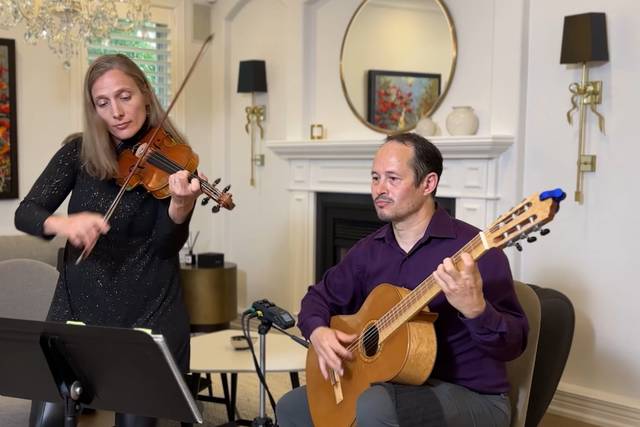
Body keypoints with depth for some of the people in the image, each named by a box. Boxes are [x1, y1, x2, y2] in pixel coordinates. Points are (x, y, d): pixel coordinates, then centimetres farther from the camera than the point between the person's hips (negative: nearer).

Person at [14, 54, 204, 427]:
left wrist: (180, 206, -34)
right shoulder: (78, 152, 1)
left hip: (149, 312, -2)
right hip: (79, 305, 2)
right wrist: (62, 223, -28)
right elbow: (25, 213, -6)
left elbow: (167, 246, -12)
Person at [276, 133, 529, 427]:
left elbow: (513, 344, -21)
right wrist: (317, 332, -8)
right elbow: (320, 296, 14)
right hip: (393, 383, 7)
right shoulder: (369, 250, 4)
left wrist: (475, 309, -41)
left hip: (473, 397, -7)